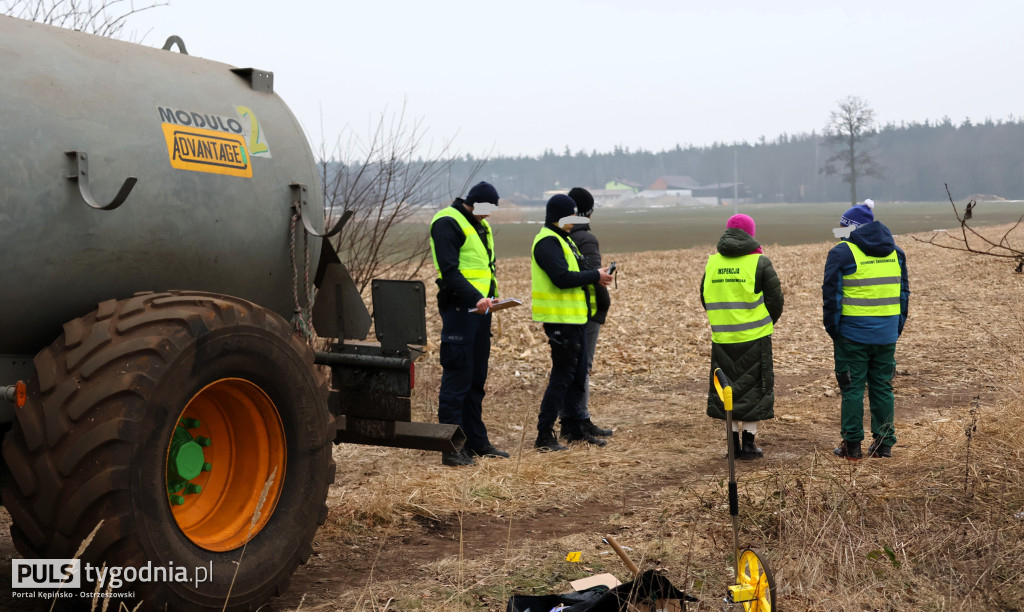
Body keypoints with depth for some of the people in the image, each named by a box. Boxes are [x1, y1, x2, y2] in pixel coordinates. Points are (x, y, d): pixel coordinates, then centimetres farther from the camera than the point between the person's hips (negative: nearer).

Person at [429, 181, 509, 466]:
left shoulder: (480, 225, 18)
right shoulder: (448, 223, -10)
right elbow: (449, 270, -19)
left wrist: (490, 295, 10)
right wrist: (475, 298, -27)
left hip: (480, 308, 9)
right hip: (459, 309, -9)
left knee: (477, 378, 14)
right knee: (457, 378, -8)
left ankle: (477, 440, 22)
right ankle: (451, 447, -5)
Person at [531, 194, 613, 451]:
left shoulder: (562, 240, 20)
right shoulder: (547, 242, -14)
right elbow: (561, 277, -24)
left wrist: (595, 276, 5)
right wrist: (595, 276, -16)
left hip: (573, 318, 10)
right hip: (560, 319, -10)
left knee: (578, 374, 15)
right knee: (562, 375, -8)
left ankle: (575, 427, 25)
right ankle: (544, 435, -5)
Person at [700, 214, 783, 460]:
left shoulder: (713, 262, 5)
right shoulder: (759, 262, -7)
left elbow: (705, 299, 13)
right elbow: (775, 299, -5)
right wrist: (769, 321, 14)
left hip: (722, 338, 3)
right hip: (754, 338, -3)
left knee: (727, 387, 12)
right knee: (753, 387, 6)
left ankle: (733, 443, 13)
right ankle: (748, 444, 5)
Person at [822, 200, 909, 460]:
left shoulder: (842, 253, -8)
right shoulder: (895, 252, 11)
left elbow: (831, 295, -9)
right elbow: (904, 292, 15)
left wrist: (833, 330, -1)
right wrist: (897, 327, 19)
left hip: (853, 333, -5)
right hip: (886, 335, 5)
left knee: (852, 388, 3)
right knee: (882, 387, 12)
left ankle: (852, 445, 7)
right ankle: (884, 443, 15)